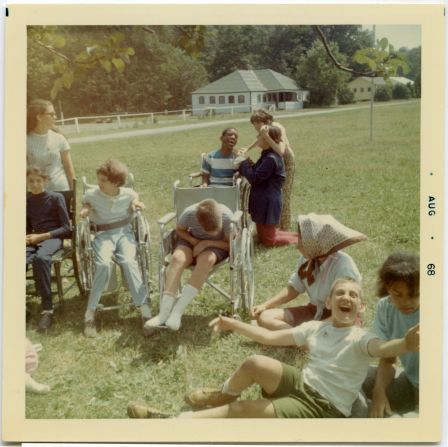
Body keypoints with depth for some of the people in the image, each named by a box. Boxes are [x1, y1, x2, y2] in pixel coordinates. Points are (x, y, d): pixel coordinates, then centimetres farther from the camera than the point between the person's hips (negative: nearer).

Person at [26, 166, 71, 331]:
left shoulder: (56, 198, 1)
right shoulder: (27, 200, 16)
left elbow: (66, 227, -2)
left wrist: (41, 236, -10)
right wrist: (26, 237, -2)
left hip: (53, 237, -4)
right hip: (33, 240, 4)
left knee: (40, 258, -40)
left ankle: (47, 309, -36)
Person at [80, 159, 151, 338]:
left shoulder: (129, 194, -2)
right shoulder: (91, 194, -2)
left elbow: (135, 198, 22)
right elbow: (85, 203, 21)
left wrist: (136, 204, -2)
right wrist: (85, 210, -3)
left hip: (124, 232, 0)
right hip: (103, 234, 0)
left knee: (128, 262, -32)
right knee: (103, 264, -32)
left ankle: (145, 310, -29)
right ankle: (90, 313, -21)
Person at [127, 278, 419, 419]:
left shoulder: (361, 338, -10)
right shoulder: (315, 328, 6)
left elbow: (383, 349, -34)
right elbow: (270, 338, 8)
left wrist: (406, 345, -57)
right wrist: (233, 325, 3)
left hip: (324, 407, -5)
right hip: (302, 384, 5)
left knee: (239, 410, -17)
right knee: (255, 363, -20)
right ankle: (224, 395, 14)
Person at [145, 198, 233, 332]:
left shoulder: (226, 216, -28)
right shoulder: (189, 213, -25)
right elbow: (179, 230, -2)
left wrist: (207, 243, -26)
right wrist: (194, 241, -20)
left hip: (217, 246, -1)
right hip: (193, 241, 2)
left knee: (206, 260, -37)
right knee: (177, 258, -32)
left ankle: (178, 310, -32)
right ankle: (164, 312, -33)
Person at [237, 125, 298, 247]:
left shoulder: (271, 159, -24)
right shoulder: (267, 155, 8)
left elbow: (254, 179, -22)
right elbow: (258, 172, 13)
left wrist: (244, 163, -11)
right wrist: (247, 163, -4)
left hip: (268, 203, -10)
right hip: (263, 201, 10)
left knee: (267, 239, 3)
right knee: (263, 234, 21)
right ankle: (297, 235, 23)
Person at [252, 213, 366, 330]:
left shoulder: (343, 266, -25)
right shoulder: (306, 260, -8)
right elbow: (293, 288, 6)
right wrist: (265, 305, -4)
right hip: (314, 312, 7)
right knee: (264, 317, -9)